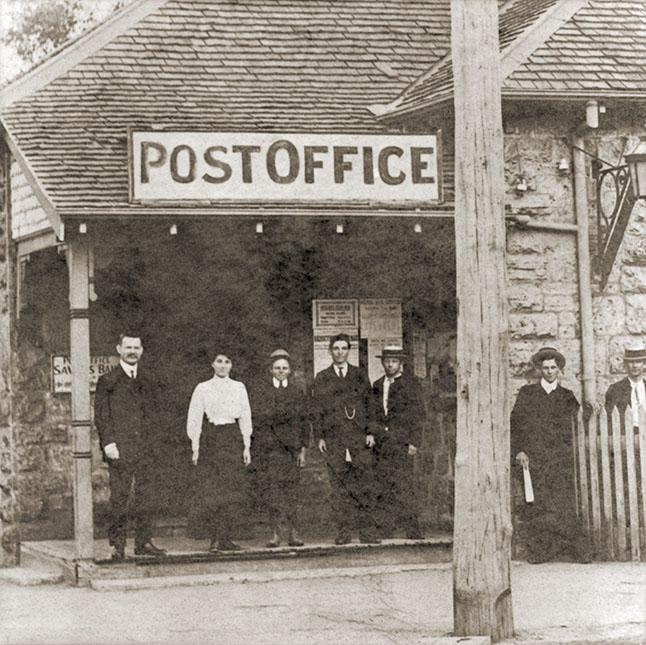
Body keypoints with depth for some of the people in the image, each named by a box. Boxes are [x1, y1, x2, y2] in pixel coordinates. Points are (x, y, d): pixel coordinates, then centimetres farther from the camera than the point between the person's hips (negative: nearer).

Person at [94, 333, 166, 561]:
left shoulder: (147, 382, 16)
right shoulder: (107, 381, 2)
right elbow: (101, 416, -2)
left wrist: (151, 443, 10)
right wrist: (108, 443, -12)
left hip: (144, 450, 4)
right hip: (119, 449, -4)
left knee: (144, 495, 4)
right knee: (119, 497, -4)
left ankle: (143, 542, 9)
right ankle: (118, 545, 0)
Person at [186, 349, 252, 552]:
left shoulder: (239, 388, 10)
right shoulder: (202, 389, 5)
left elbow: (245, 418, 11)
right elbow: (194, 419, 4)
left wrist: (246, 446, 5)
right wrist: (195, 448, -2)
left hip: (233, 439, 1)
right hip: (210, 439, -1)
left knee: (234, 491, -6)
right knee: (211, 492, -6)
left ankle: (225, 538, -1)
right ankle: (215, 539, 0)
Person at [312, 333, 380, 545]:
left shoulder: (359, 376, 13)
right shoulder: (321, 379, 11)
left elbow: (370, 404, 12)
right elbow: (317, 409, 8)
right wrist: (320, 436, 0)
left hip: (359, 438, 0)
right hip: (334, 438, 0)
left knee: (364, 485, -5)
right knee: (339, 486, -2)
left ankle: (366, 530, -2)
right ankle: (343, 530, 2)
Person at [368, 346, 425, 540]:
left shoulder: (411, 383, 1)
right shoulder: (377, 385, 17)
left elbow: (419, 414, -1)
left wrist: (414, 442, -8)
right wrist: (370, 433, 2)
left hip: (402, 442, -5)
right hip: (381, 442, 5)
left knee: (404, 484, -10)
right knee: (382, 484, 1)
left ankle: (413, 531, -9)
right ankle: (383, 529, 3)